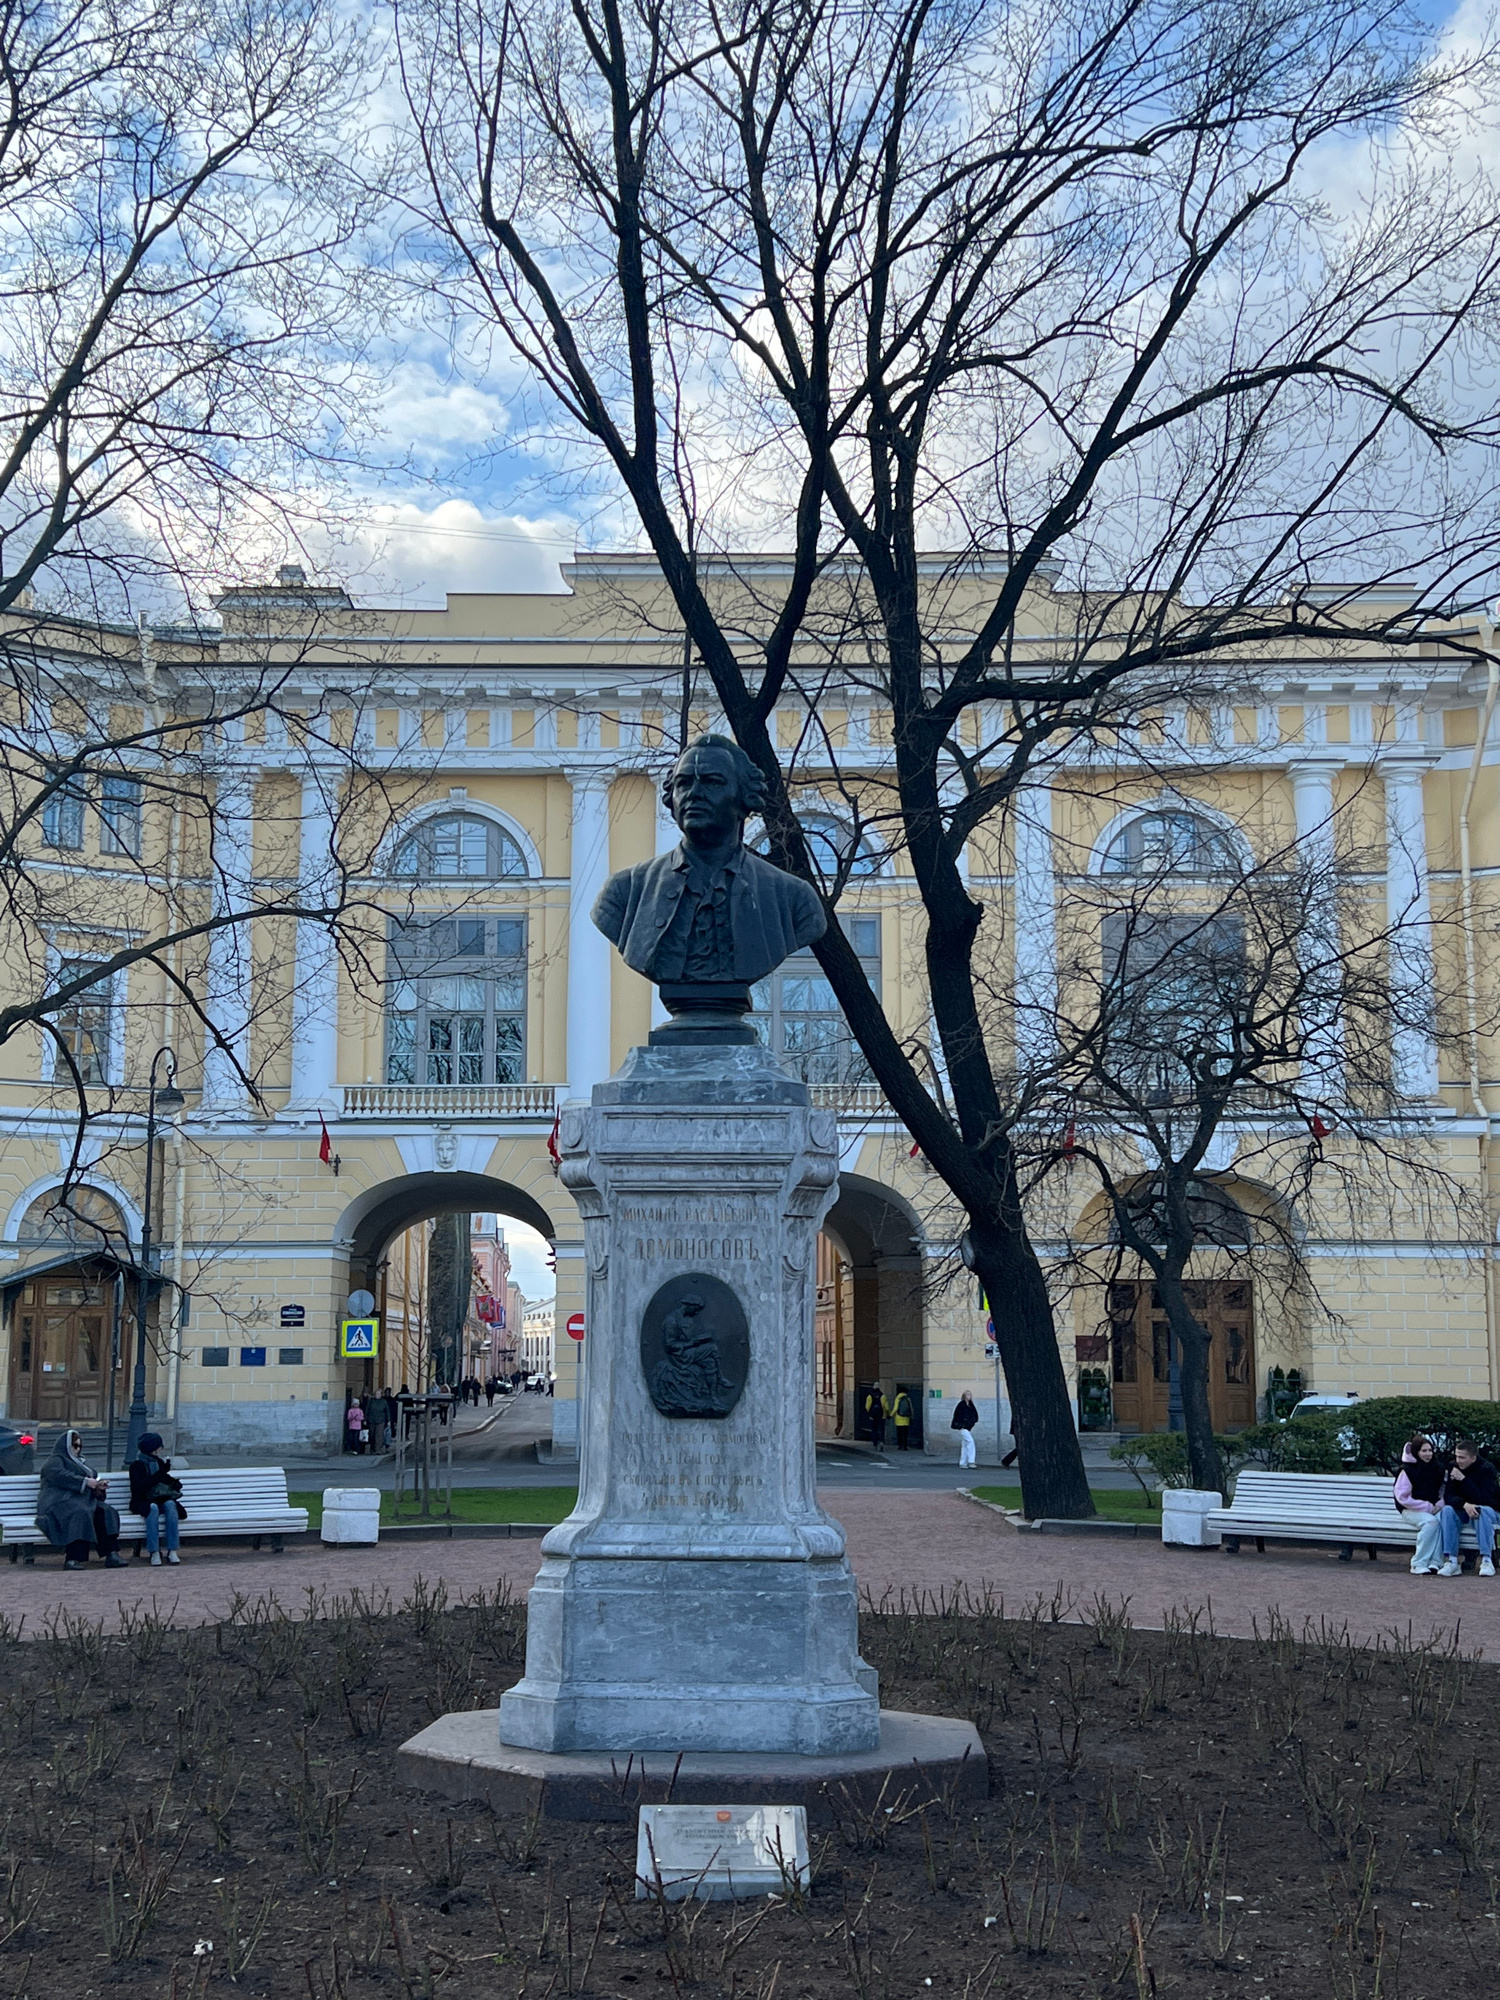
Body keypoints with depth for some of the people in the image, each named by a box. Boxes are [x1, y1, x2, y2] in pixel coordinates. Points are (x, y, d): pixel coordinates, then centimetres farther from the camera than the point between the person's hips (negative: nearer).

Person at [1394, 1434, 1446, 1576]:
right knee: (1430, 1521, -35)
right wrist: (1426, 1507, -15)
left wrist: (1440, 1503, -6)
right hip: (1411, 1510, -4)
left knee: (1443, 1520, -30)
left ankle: (1435, 1563, -30)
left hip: (1433, 1509, 4)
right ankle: (1418, 1565, -30)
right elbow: (1402, 1497, -11)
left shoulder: (1438, 1468, 8)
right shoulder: (1407, 1470, -7)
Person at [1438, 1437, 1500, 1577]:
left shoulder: (1487, 1469, -16)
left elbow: (1484, 1499, -27)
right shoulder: (1453, 1467, -4)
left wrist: (1463, 1480, -30)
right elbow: (1447, 1496, -10)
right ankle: (1451, 1560, -32)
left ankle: (1486, 1560, -38)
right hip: (1463, 1510, 3)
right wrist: (1464, 1505, -31)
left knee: (1483, 1511, -37)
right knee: (1448, 1510, -27)